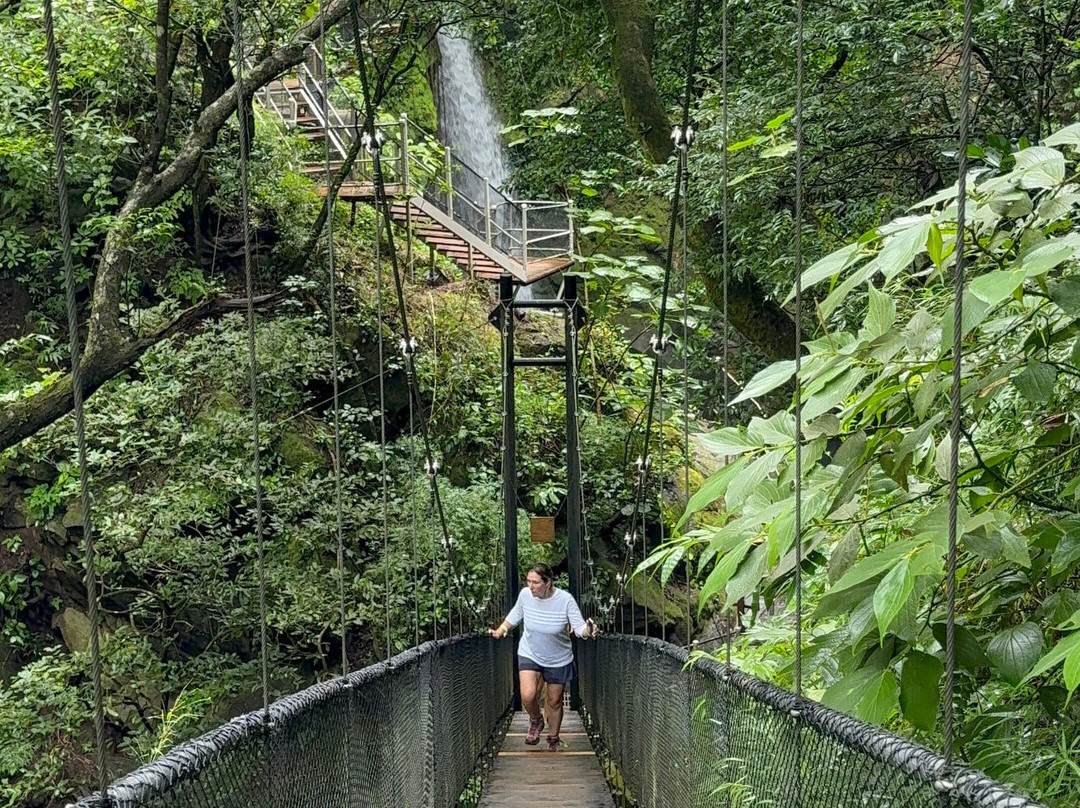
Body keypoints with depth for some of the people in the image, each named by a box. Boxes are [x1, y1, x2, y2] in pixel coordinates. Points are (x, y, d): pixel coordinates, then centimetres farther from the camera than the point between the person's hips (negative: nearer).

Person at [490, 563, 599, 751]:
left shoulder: (565, 600, -23)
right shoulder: (525, 595, -14)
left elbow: (579, 627, -20)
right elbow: (516, 614, 8)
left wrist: (588, 630, -41)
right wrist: (501, 630, 7)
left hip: (558, 660, -1)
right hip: (529, 654, 1)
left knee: (554, 702, 12)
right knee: (528, 696, -19)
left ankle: (553, 739, 37)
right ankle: (536, 720, 15)